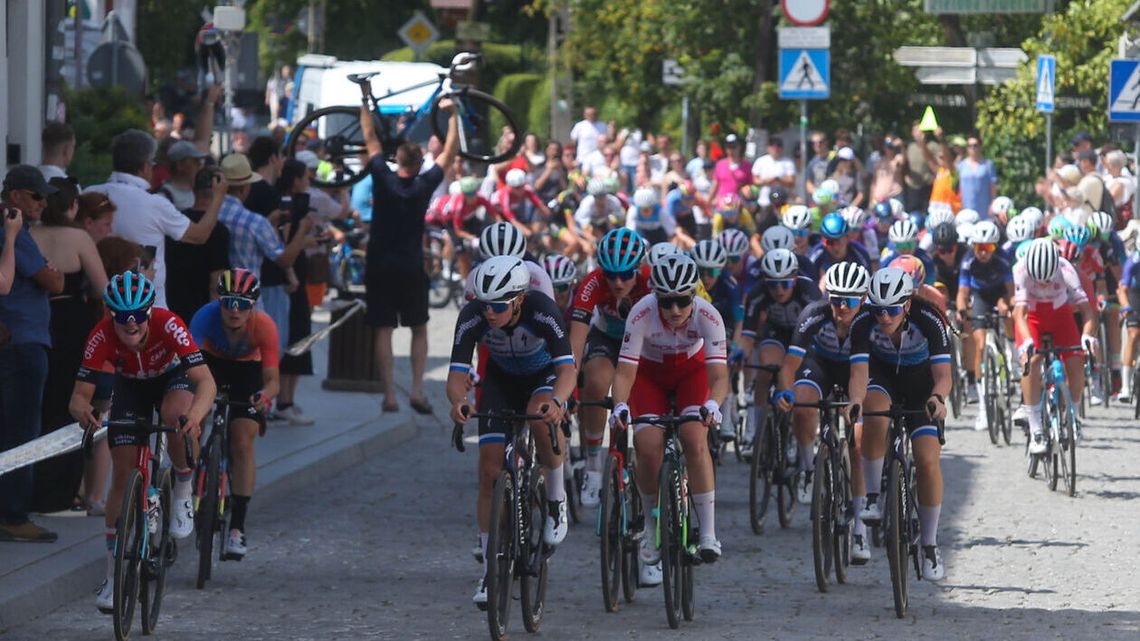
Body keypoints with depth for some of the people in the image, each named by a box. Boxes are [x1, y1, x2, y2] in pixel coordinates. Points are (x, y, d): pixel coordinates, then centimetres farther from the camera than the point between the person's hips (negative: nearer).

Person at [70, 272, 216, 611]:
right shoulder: (102, 336, -32)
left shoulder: (168, 325, -37)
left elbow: (207, 382, -43)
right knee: (123, 474, -6)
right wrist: (82, 410, -55)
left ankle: (183, 490, -8)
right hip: (130, 386, 2)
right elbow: (79, 394, -31)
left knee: (177, 417, -38)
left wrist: (194, 416, -63)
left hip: (173, 377, -2)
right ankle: (113, 575, 4)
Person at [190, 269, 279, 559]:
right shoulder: (207, 316, -35)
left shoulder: (263, 326, -33)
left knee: (242, 444, -13)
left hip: (247, 370, -2)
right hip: (211, 362, 2)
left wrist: (266, 394, -59)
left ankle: (237, 529, -11)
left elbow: (272, 378, -37)